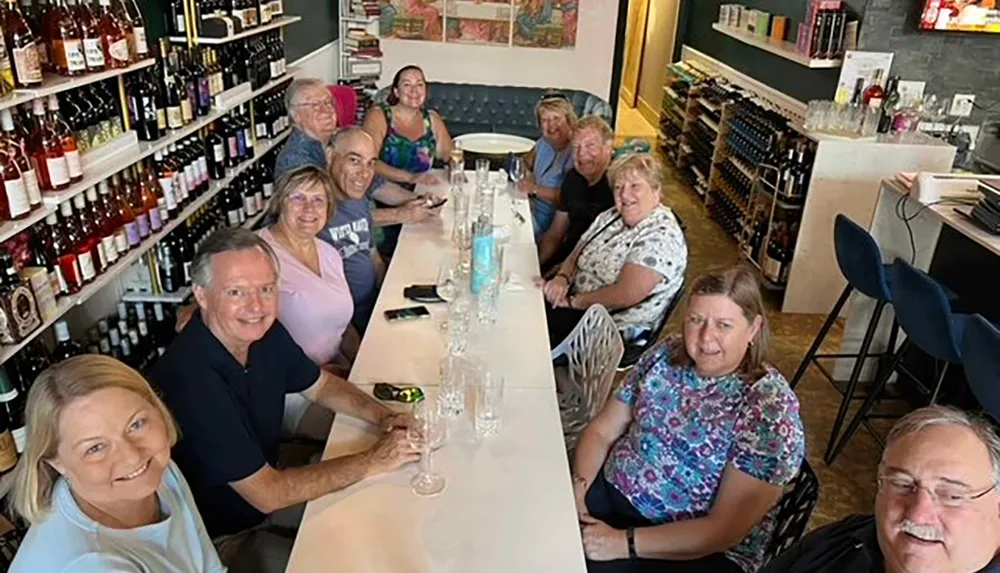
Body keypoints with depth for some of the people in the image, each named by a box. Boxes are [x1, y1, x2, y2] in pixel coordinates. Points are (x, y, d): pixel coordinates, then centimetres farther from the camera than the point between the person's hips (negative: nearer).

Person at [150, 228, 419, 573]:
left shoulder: (262, 331, -10)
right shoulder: (192, 379, -34)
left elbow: (321, 386, 7)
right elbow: (267, 494, -30)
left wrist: (383, 416, -11)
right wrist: (372, 461, -25)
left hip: (265, 485, 8)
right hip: (223, 536, -7)